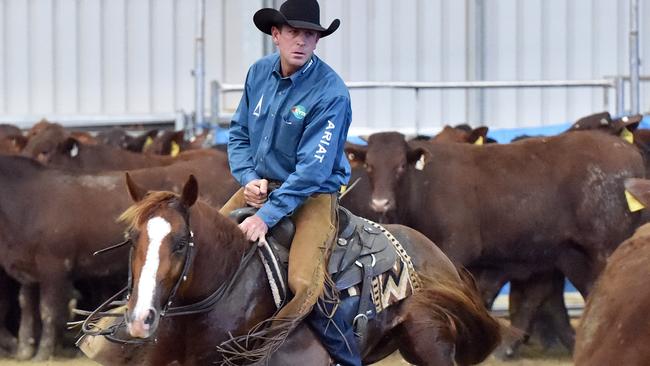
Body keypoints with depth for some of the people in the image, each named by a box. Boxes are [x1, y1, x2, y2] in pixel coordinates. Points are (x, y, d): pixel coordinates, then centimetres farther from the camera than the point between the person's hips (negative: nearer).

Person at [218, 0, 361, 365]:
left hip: (314, 194, -7)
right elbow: (239, 133, 11)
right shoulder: (260, 73, 0)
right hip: (261, 183, 7)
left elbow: (312, 169, -23)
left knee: (306, 284, -26)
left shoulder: (330, 92, -19)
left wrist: (267, 215, -27)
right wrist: (249, 178, -8)